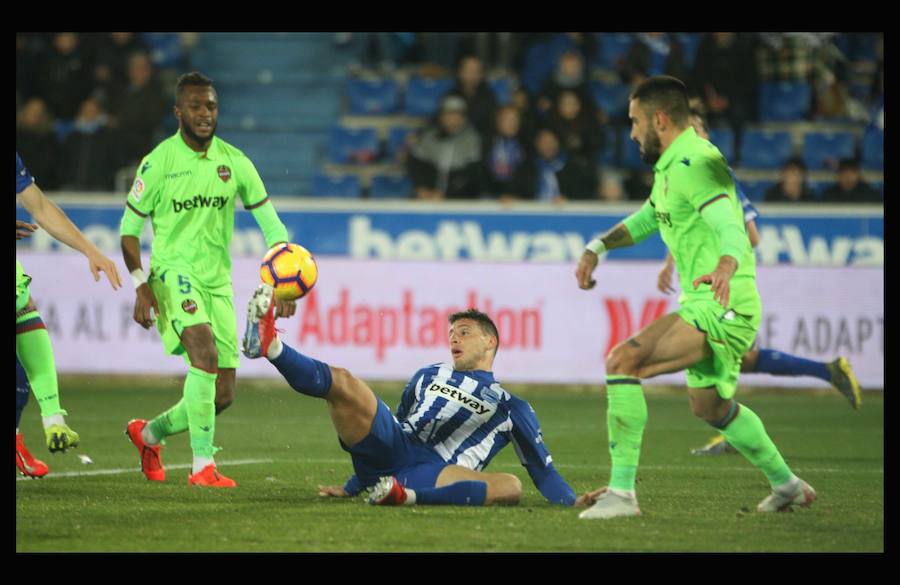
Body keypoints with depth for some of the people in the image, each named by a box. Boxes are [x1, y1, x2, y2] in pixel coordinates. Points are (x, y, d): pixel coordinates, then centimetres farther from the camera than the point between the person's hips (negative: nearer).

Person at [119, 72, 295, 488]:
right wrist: (140, 285, -11)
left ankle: (148, 434, 31)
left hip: (218, 281, 5)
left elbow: (270, 223, 10)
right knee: (205, 351, -31)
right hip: (173, 271, -5)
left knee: (222, 396, 4)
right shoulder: (159, 162, -5)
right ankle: (202, 466, -28)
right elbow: (130, 227, 0)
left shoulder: (234, 162, 5)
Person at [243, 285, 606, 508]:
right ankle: (269, 346, -45)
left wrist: (573, 501, 0)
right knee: (342, 382, -20)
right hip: (390, 448, 3)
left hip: (437, 473, -3)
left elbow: (541, 467, 18)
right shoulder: (427, 377, 31)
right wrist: (352, 487, 31)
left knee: (511, 486, -35)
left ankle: (406, 495, -53)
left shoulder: (511, 408, 21)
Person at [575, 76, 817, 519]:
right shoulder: (671, 166, 14)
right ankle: (786, 485, 46)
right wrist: (598, 247, 19)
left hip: (720, 308, -11)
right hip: (707, 306, 11)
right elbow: (647, 219, 33)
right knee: (709, 406, 28)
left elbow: (731, 228, -33)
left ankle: (621, 491, -22)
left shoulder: (695, 164, -18)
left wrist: (725, 268, -54)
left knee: (623, 361, -23)